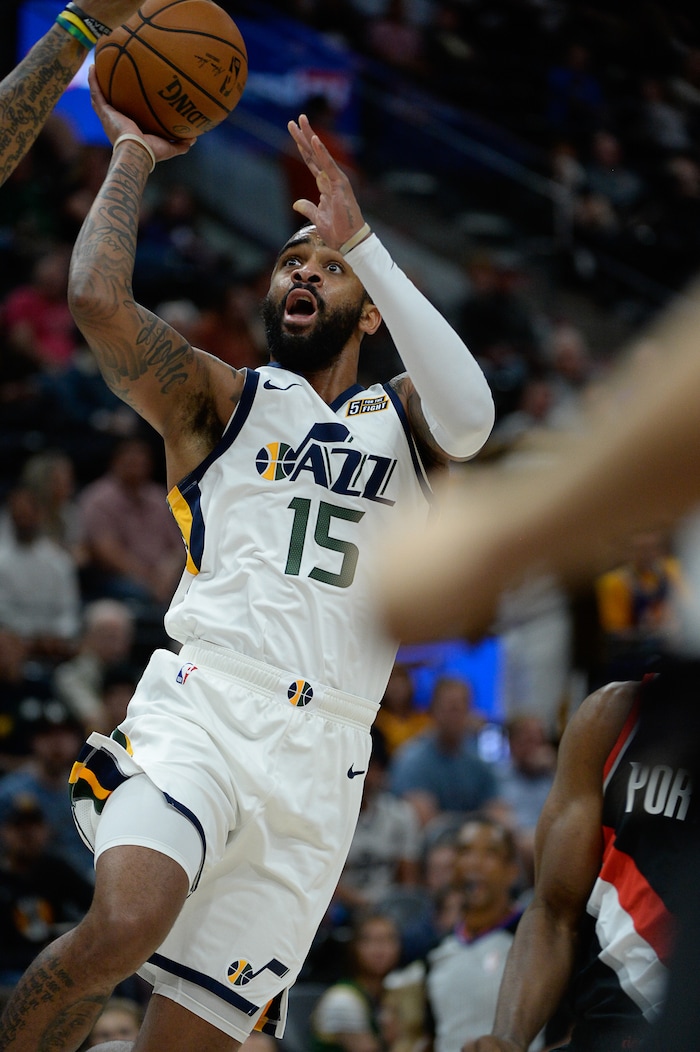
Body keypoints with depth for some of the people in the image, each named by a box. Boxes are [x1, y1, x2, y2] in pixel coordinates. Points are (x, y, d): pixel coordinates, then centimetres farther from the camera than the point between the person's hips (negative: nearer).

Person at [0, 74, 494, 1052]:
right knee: (124, 925, -32)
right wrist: (132, 156, 7)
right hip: (203, 706, -2)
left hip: (319, 760, 2)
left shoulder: (402, 421, 20)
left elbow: (470, 417, -6)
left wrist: (362, 242, -9)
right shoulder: (224, 400, 14)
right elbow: (97, 299, -4)